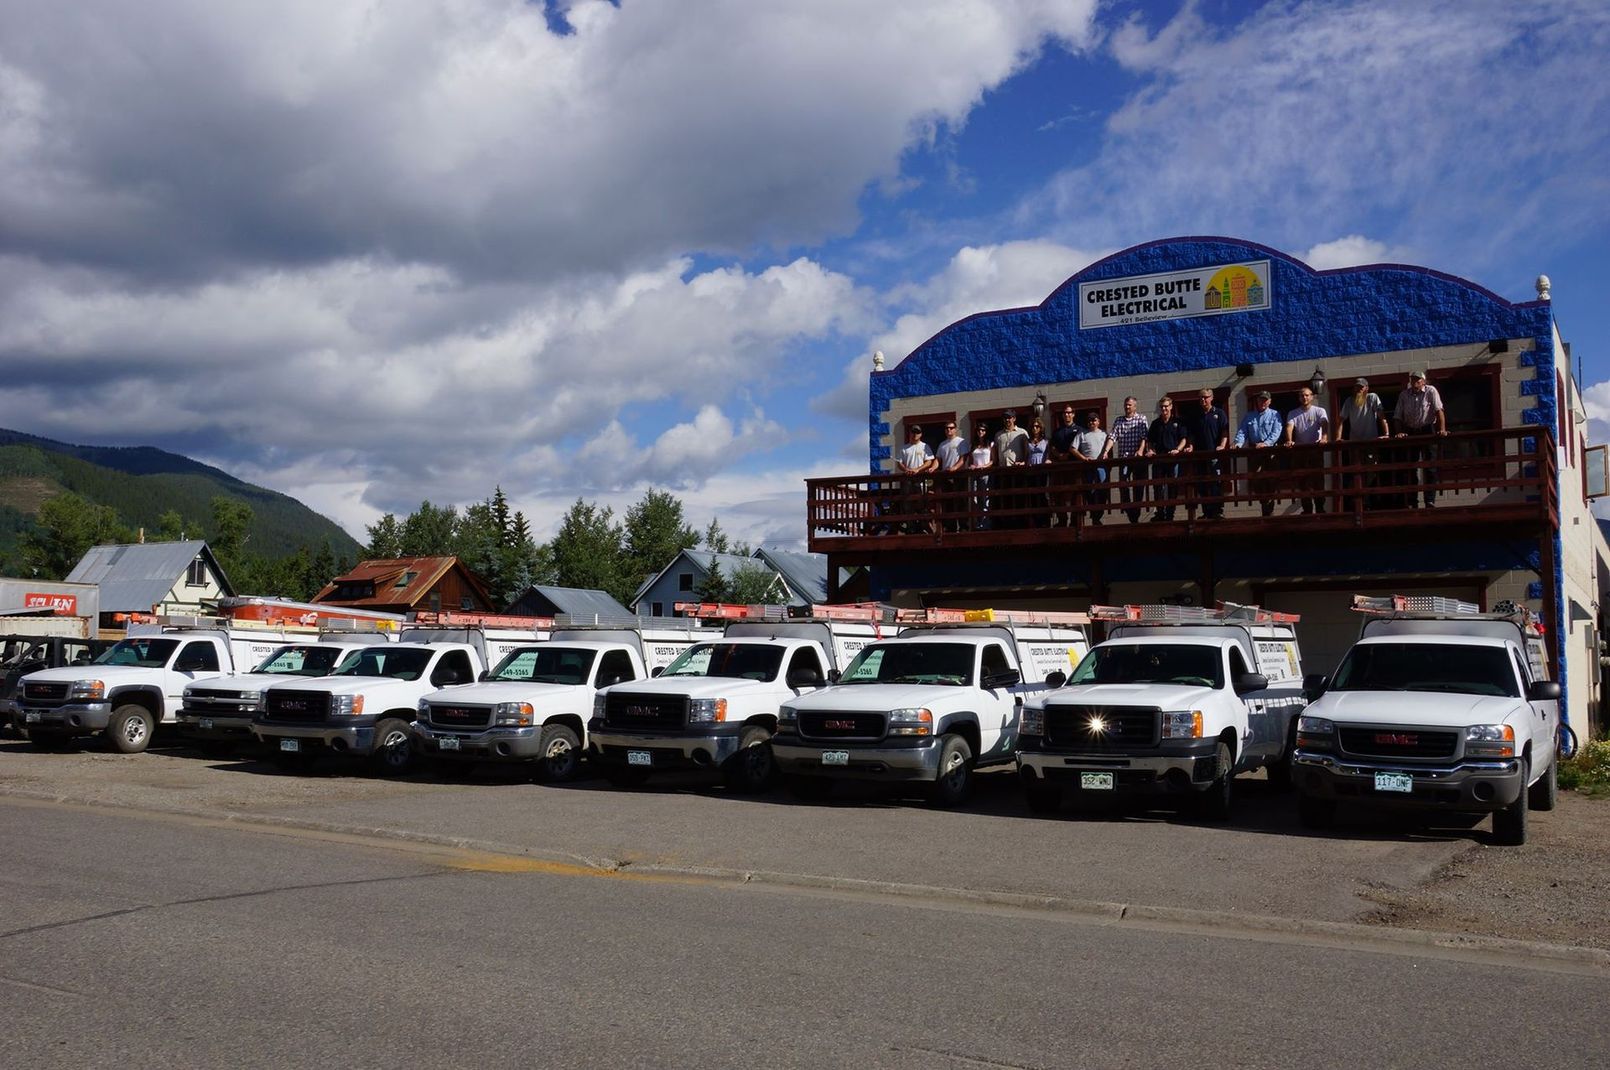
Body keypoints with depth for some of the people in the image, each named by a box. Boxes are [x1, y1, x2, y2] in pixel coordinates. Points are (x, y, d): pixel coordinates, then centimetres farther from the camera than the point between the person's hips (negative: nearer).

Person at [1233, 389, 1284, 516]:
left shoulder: (1274, 415, 6)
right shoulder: (1249, 416, 17)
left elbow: (1276, 433, -7)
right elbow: (1242, 432, 7)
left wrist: (1266, 443, -24)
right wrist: (1238, 443, -14)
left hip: (1270, 452, -3)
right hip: (1253, 453, 3)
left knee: (1269, 482, -4)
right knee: (1254, 481, -1)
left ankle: (1269, 511, 2)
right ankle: (1264, 504, 14)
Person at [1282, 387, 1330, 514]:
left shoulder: (1319, 411, 4)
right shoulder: (1293, 414, 9)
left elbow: (1325, 424, -14)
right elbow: (1289, 427, -9)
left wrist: (1324, 437, -35)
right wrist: (1289, 440, -30)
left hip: (1316, 450, -2)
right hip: (1299, 451, 2)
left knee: (1318, 480, -3)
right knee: (1302, 481, 4)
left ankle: (1320, 509, 5)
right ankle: (1307, 510, 12)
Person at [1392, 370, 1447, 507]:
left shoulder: (1430, 391, -3)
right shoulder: (1403, 395, 6)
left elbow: (1439, 411, -12)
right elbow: (1397, 417, 6)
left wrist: (1442, 429, -24)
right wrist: (1400, 432, -10)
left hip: (1427, 431, -3)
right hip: (1410, 433, 3)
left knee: (1429, 467, -4)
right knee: (1409, 468, 4)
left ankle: (1430, 501, -2)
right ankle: (1411, 502, 9)